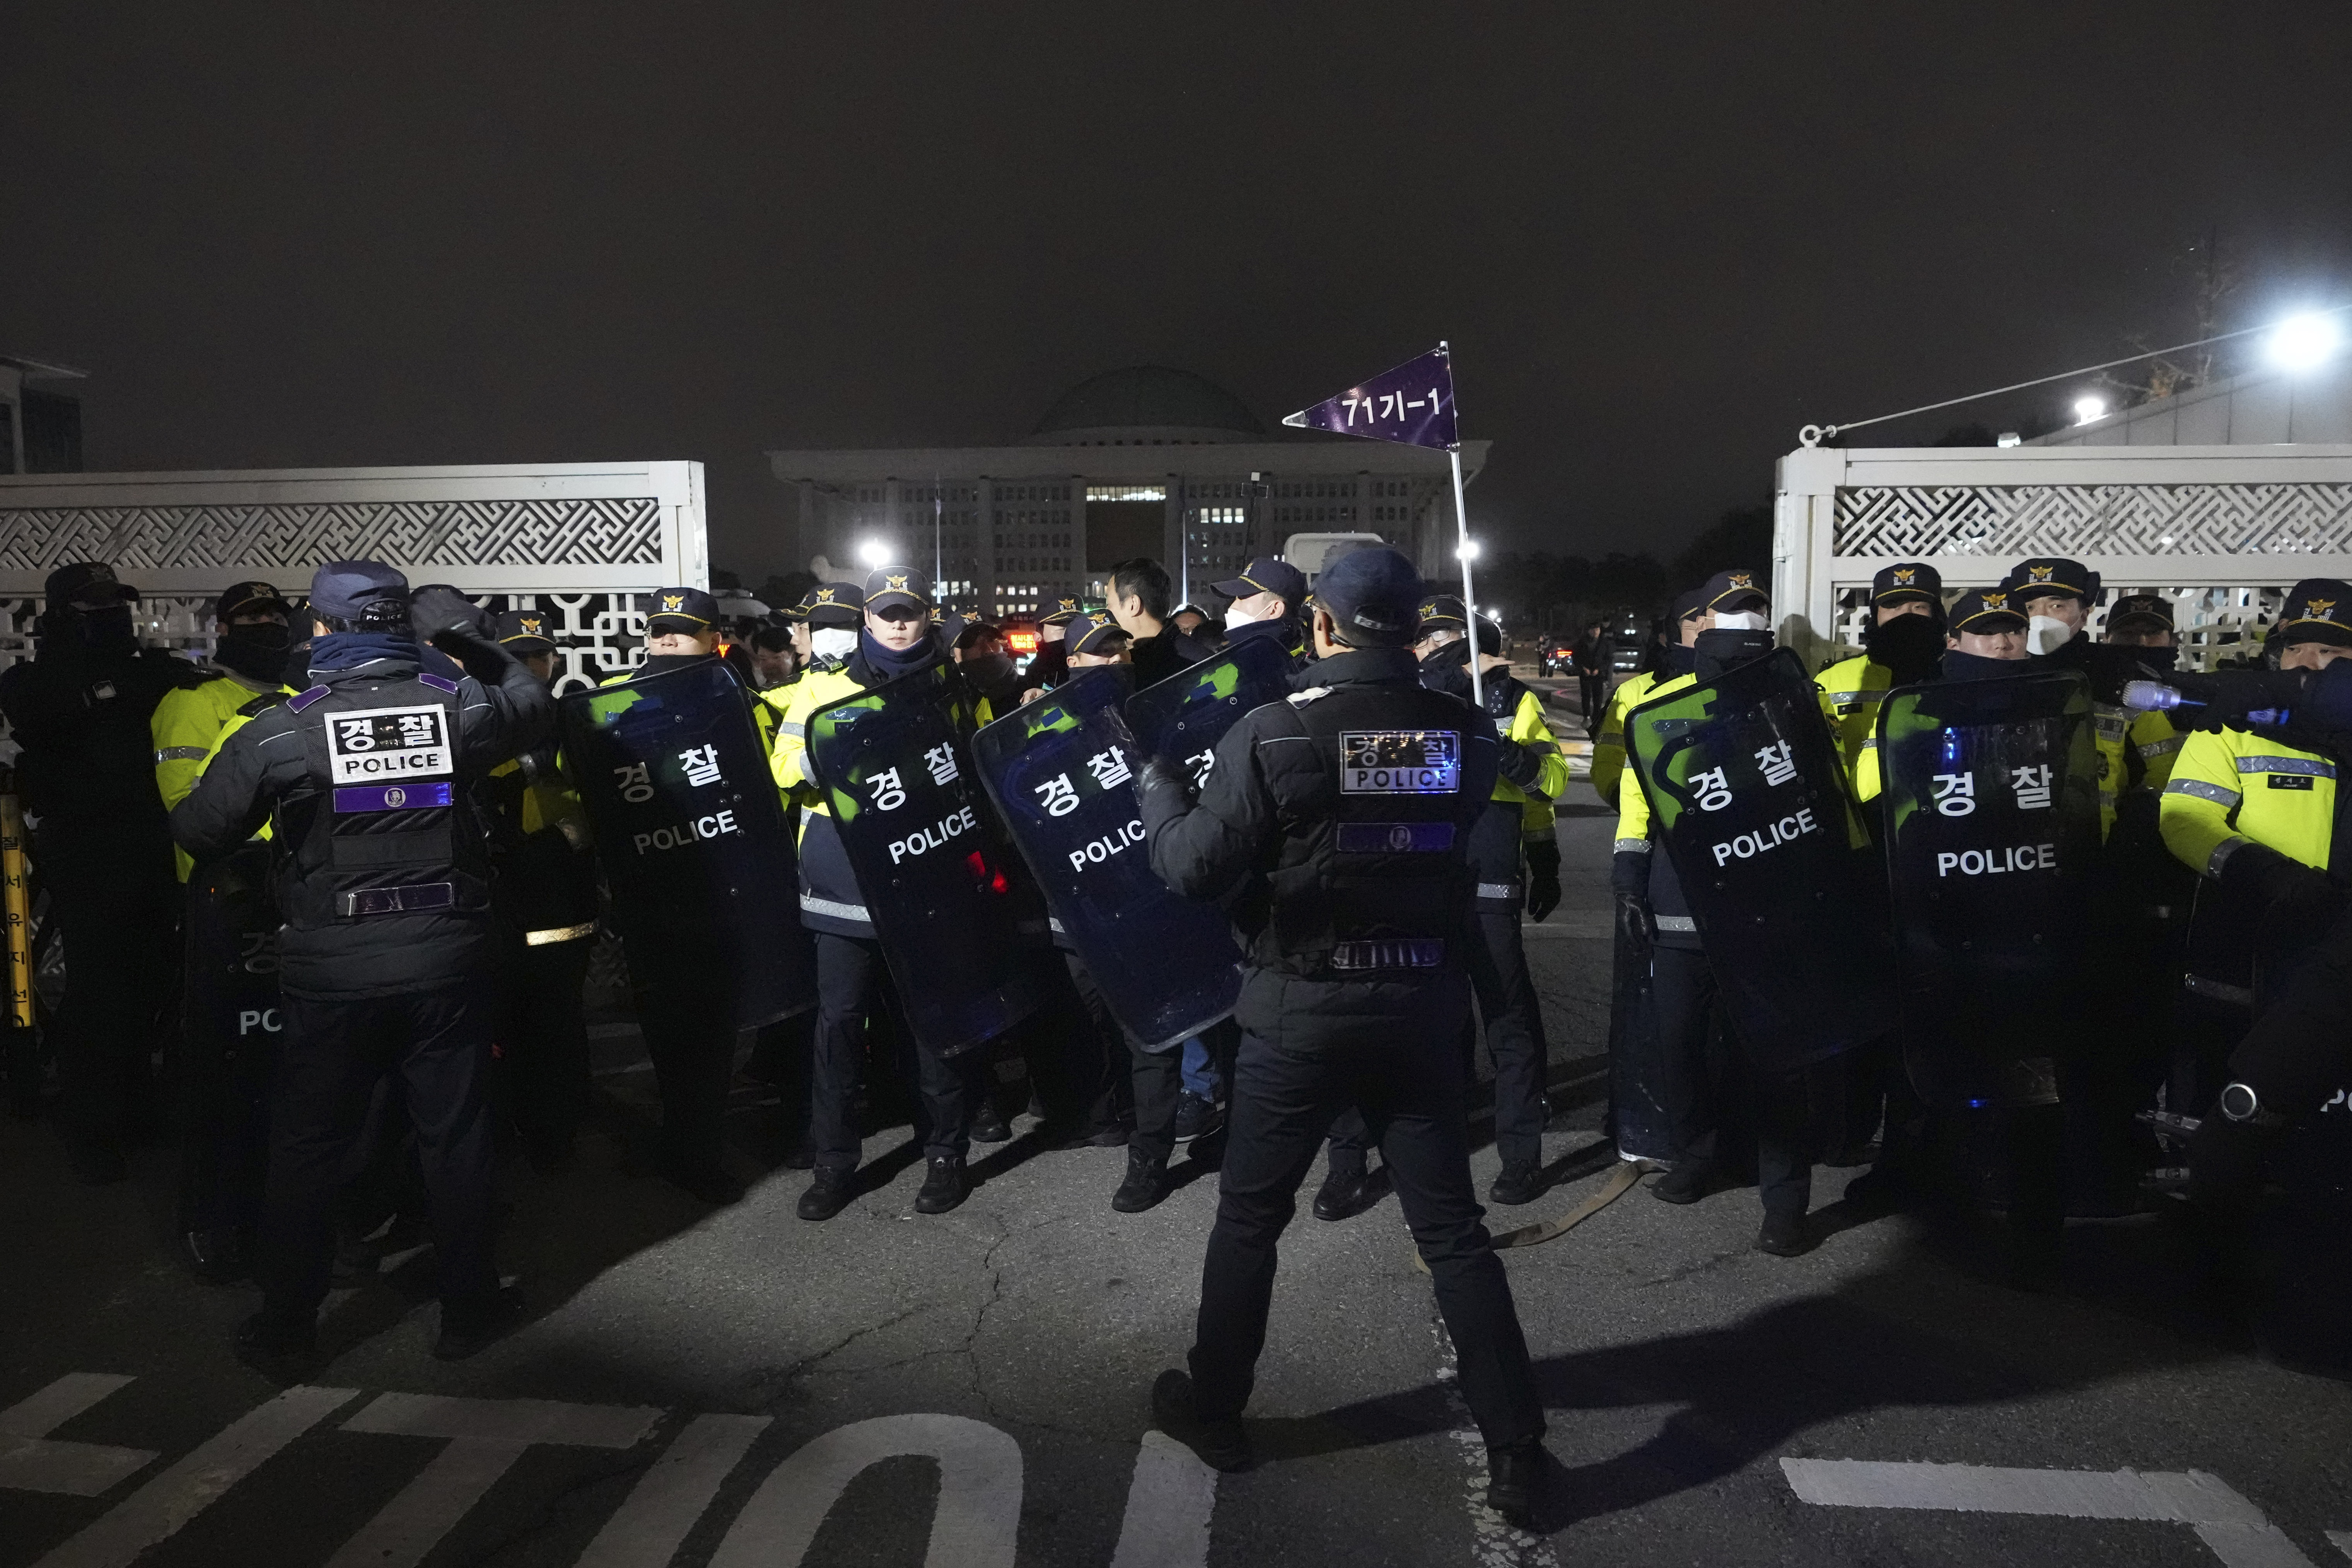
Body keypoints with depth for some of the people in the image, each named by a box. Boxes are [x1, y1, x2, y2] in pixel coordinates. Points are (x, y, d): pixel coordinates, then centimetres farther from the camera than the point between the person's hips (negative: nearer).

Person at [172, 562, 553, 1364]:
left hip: (331, 974, -1)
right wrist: (466, 637, 17)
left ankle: (285, 1320, 28)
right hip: (446, 965, 1)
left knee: (307, 1146, 15)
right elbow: (533, 703, 16)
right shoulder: (458, 707, -6)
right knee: (456, 1137, 11)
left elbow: (198, 831, -1)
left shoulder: (282, 730, -10)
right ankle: (469, 1306, 23)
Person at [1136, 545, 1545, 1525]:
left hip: (1299, 1014, -2)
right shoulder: (1465, 732, -4)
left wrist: (1156, 783, 2)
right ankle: (1516, 1450, 20)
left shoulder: (1271, 734, -15)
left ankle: (1212, 1413, 32)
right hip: (1421, 1011, 3)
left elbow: (1196, 869, -15)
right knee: (1452, 1231, 13)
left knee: (1248, 1219, 16)